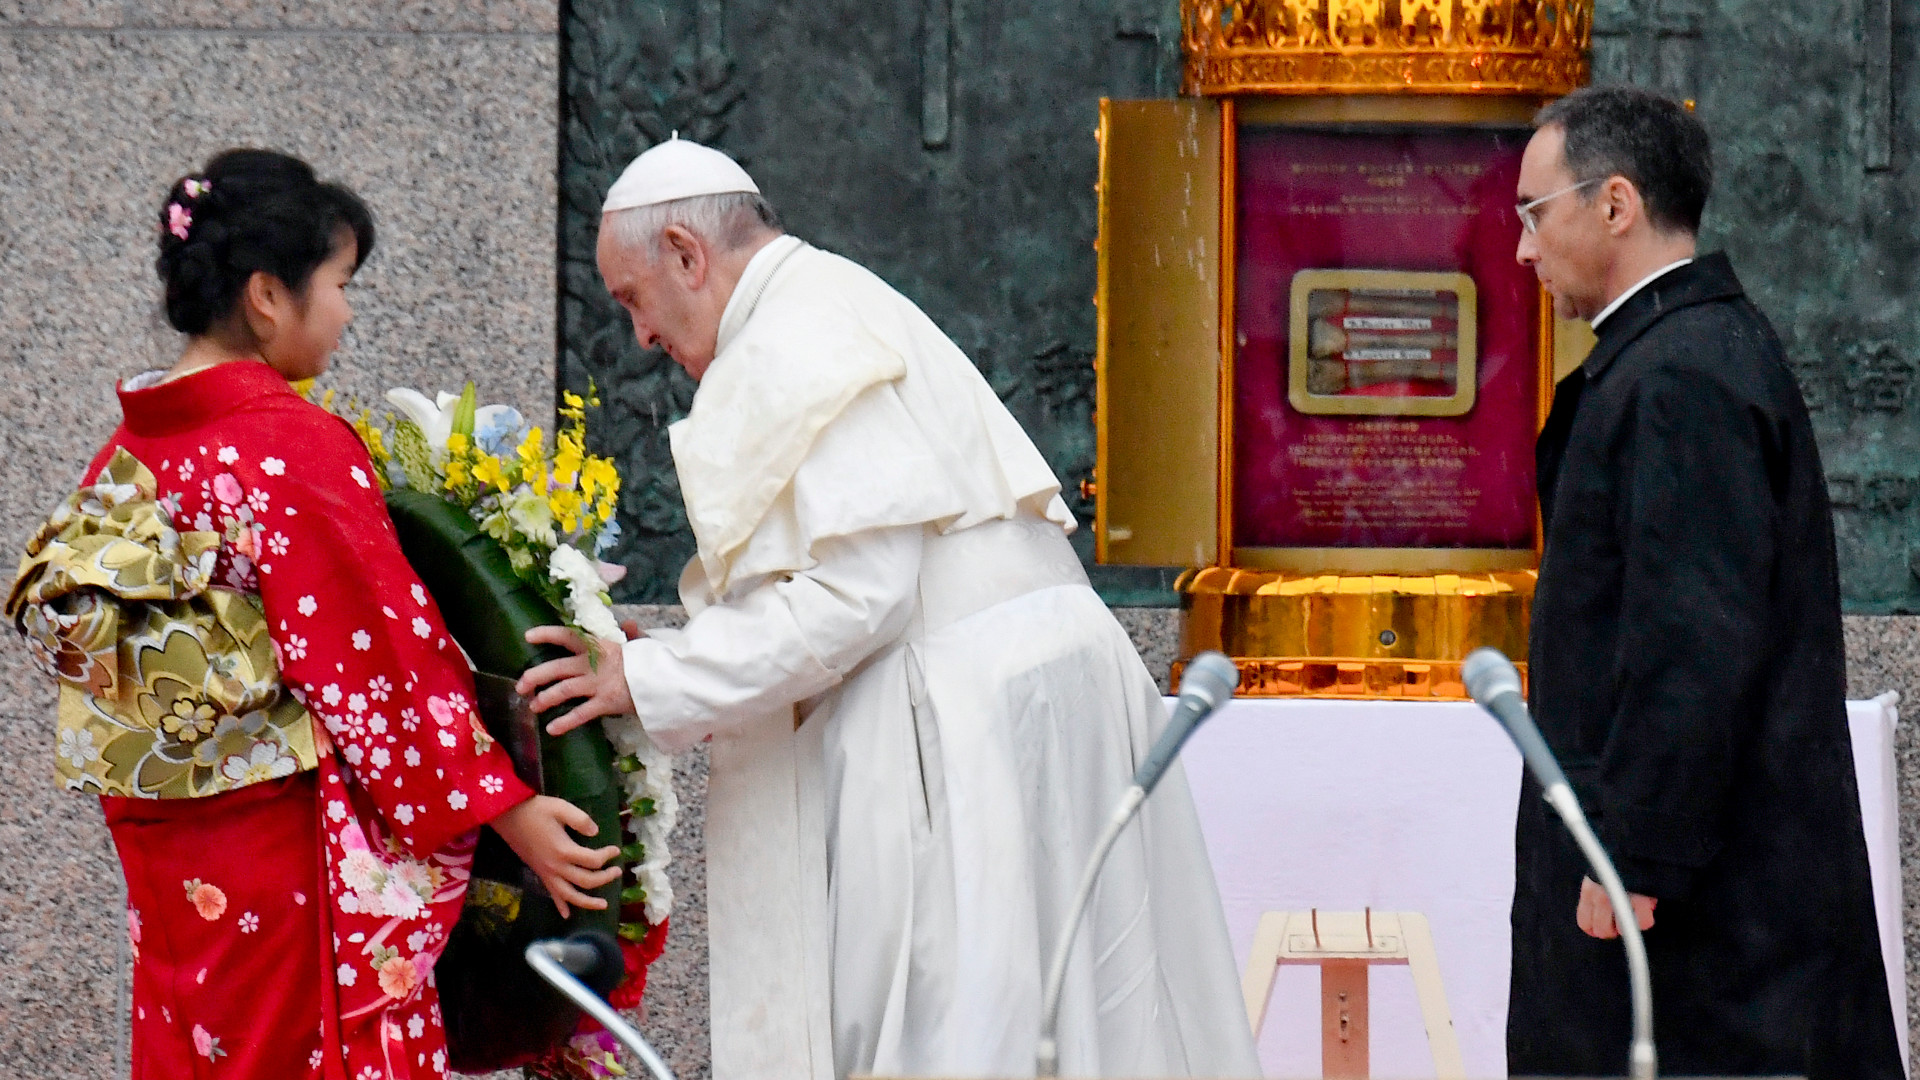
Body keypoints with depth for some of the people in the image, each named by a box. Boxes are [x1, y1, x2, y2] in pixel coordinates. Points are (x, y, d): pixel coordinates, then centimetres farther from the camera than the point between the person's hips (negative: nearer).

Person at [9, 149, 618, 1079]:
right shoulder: (294, 445, -16)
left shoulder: (129, 450, 7)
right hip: (288, 849, -8)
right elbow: (387, 655, -16)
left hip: (162, 852, 8)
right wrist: (512, 810, -11)